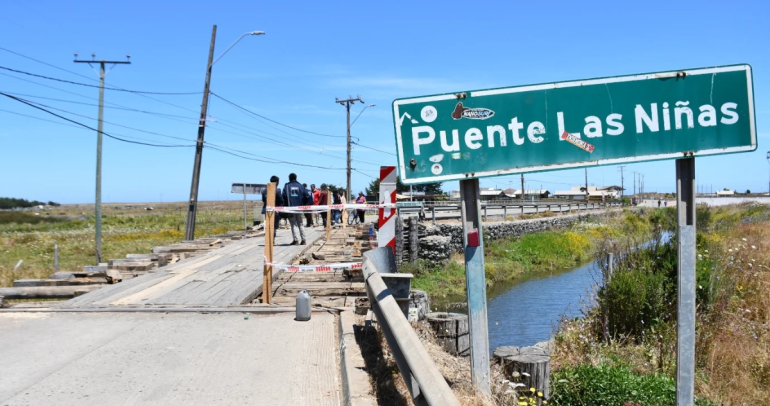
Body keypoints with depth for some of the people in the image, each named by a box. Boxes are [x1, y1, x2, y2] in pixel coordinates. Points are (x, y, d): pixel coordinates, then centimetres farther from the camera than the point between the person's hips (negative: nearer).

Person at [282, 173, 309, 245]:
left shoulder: (287, 186, 0)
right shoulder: (300, 186, 5)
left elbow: (284, 196, -13)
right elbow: (307, 196, 0)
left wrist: (286, 205, 1)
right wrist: (303, 204, 13)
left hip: (290, 208, -2)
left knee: (292, 225, 4)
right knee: (300, 224, 11)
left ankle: (295, 240, -3)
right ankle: (303, 240, 5)